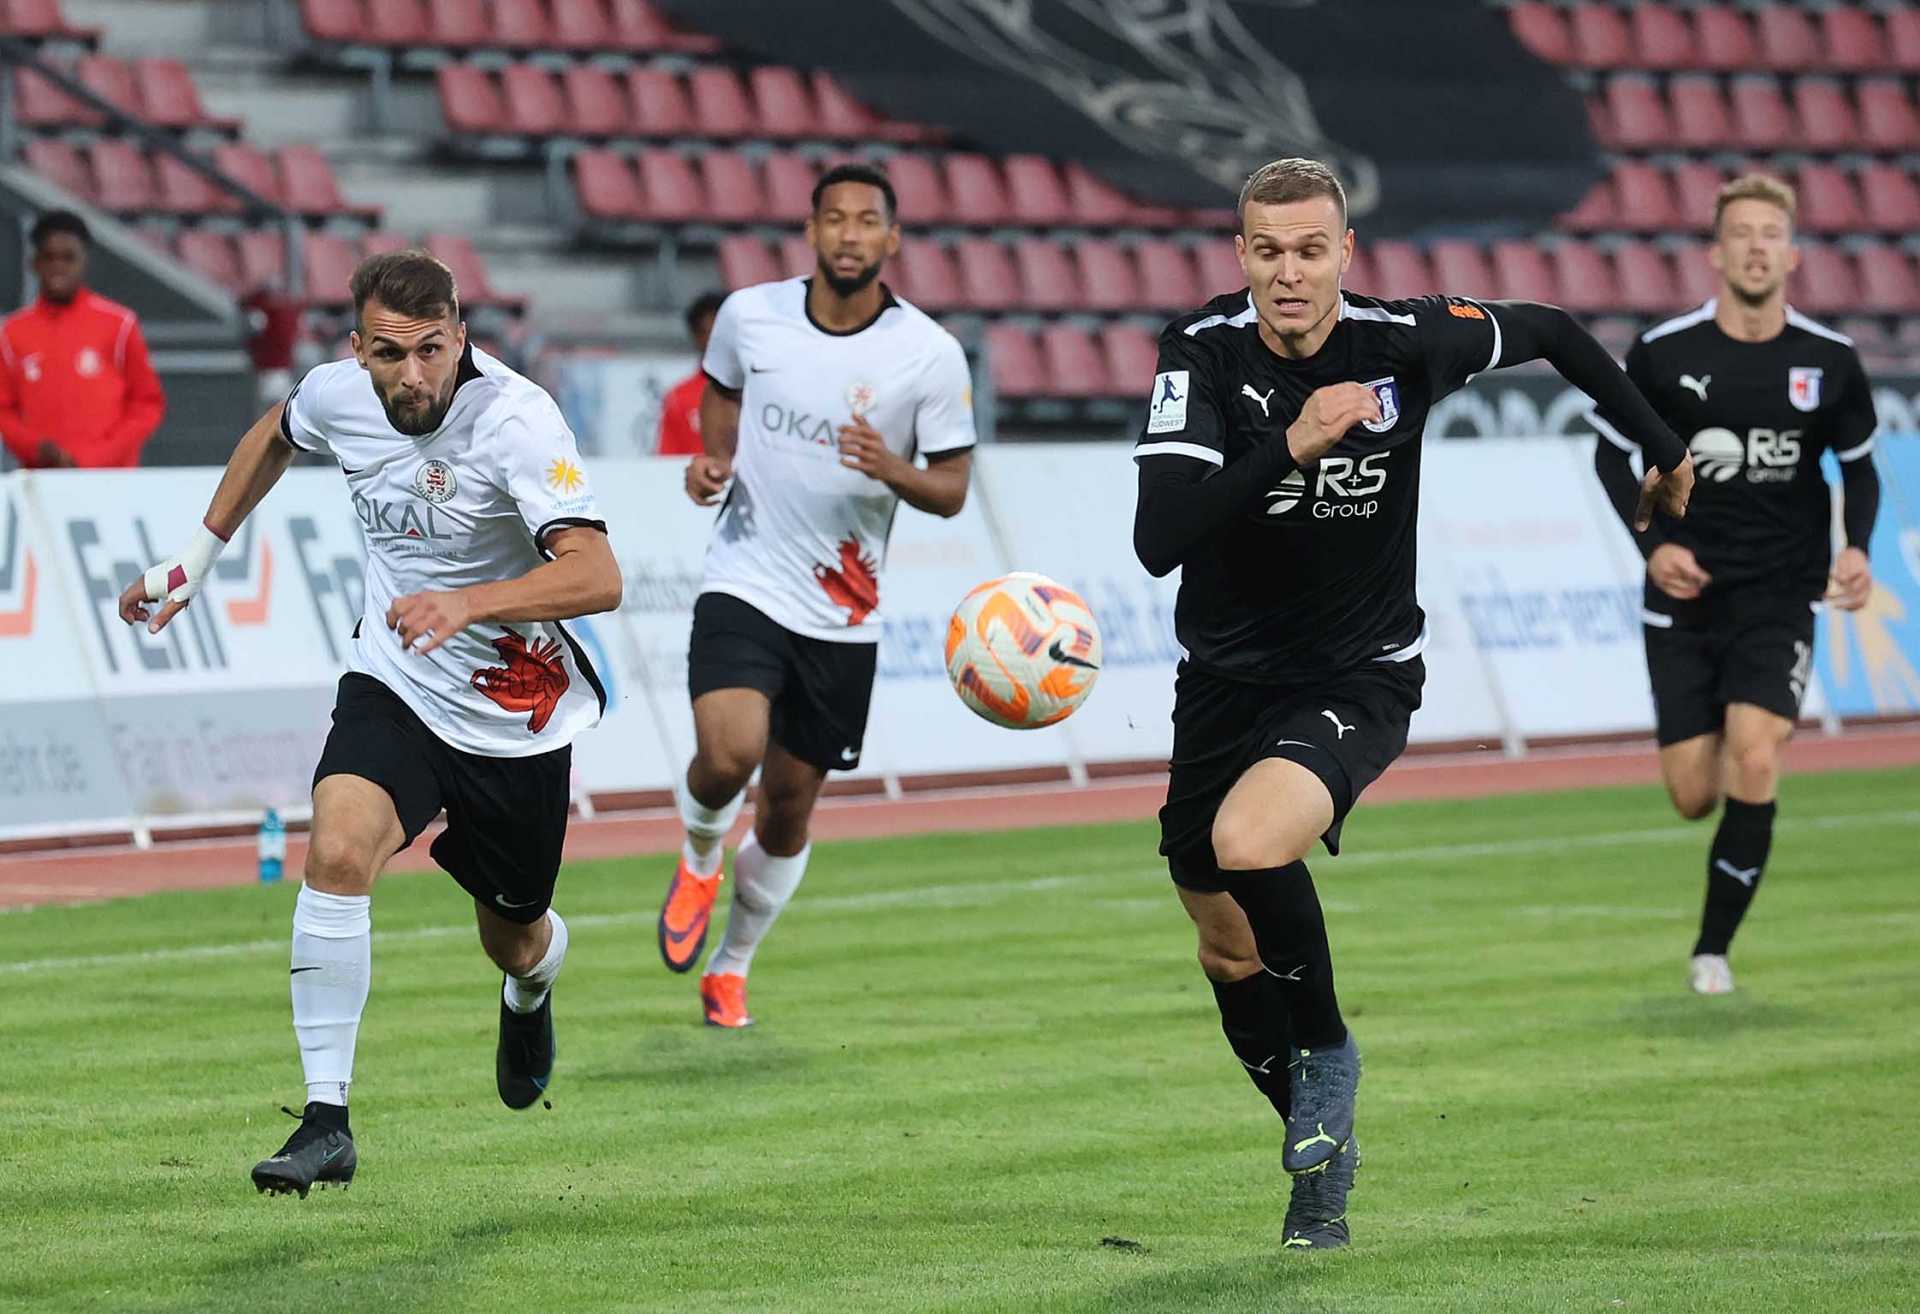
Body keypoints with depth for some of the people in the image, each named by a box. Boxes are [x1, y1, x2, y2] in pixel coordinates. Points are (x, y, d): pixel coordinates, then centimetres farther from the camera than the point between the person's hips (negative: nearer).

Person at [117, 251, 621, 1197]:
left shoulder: (516, 420, -27)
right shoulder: (338, 393, -11)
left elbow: (597, 577, -37)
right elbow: (273, 436, 16)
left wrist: (469, 603, -51)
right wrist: (196, 559, 18)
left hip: (517, 715, -2)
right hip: (393, 685, 2)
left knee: (514, 942, 15)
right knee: (337, 852, -26)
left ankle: (532, 990, 56)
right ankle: (326, 1119, -21)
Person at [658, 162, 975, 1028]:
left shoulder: (931, 355, -8)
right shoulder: (749, 315, -3)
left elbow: (952, 491, -2)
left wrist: (893, 470, -23)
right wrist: (709, 463, -1)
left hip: (843, 616, 1)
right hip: (745, 585, -1)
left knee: (788, 810, 9)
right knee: (727, 755, -25)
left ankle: (731, 966, 33)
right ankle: (699, 861, 10)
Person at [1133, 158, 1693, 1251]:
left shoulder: (1406, 342, -14)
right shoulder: (1204, 352, -14)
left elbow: (1552, 334, 7)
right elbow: (1158, 540, -26)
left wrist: (1663, 446, 19)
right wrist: (1290, 445, -35)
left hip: (1361, 678, -3)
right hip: (1227, 675, 3)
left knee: (1251, 842, -32)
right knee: (1230, 952, 10)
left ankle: (1328, 1058, -7)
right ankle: (1323, 1140, 34)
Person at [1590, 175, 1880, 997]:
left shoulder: (1830, 361, -2)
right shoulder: (1663, 354, -6)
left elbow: (1858, 466, 12)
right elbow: (1611, 453, 6)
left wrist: (1857, 548, -5)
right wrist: (1652, 542, -7)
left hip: (1780, 596, 0)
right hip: (1686, 593, 0)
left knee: (1755, 760, -19)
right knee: (1694, 797, -1)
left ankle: (1714, 948, -5)